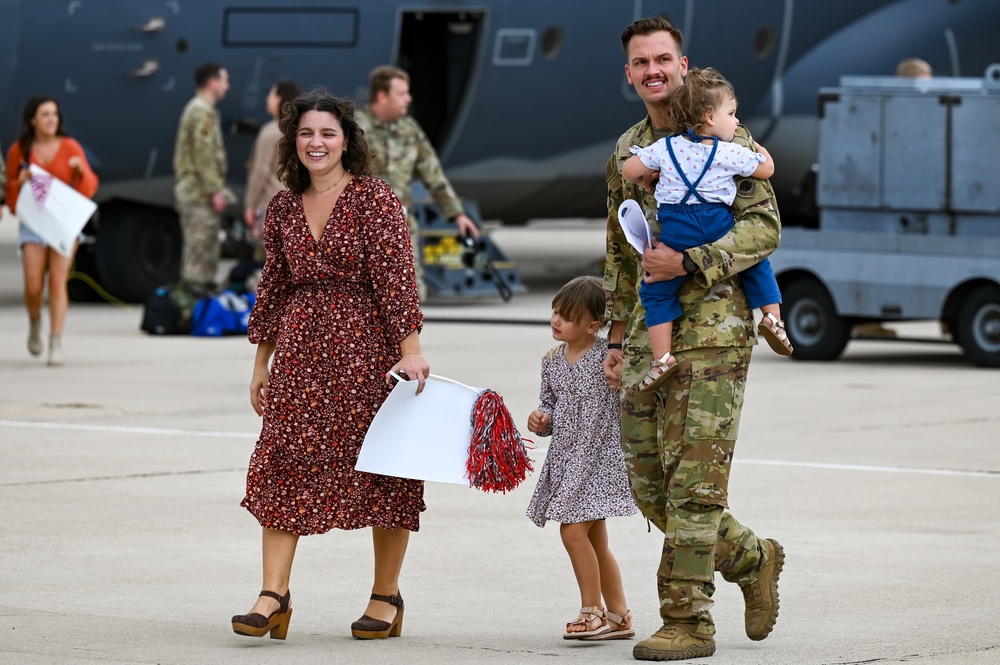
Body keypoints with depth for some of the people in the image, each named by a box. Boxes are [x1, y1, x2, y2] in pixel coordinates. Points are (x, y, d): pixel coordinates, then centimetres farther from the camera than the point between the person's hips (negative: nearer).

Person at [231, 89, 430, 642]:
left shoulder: (375, 199, -5)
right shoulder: (284, 207, 11)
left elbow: (396, 276, -11)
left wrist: (411, 348, -19)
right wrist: (261, 363, 17)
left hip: (368, 343, -4)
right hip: (302, 344, 5)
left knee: (381, 465, 3)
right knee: (282, 461, -5)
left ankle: (385, 595, 14)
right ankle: (274, 593, -7)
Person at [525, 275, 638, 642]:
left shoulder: (606, 354, -11)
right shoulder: (552, 361, 8)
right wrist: (540, 420, -2)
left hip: (598, 457, -7)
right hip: (565, 457, 7)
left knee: (574, 530, -15)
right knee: (595, 541, 11)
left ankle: (593, 611, -5)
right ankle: (618, 616, 18)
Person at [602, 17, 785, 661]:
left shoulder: (725, 137, -4)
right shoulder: (626, 153, 16)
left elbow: (764, 226, -12)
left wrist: (689, 262, -22)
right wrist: (618, 337, 19)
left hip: (712, 327, -7)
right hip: (649, 333, 7)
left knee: (694, 481, -9)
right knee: (650, 484, 7)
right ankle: (753, 559, 27)